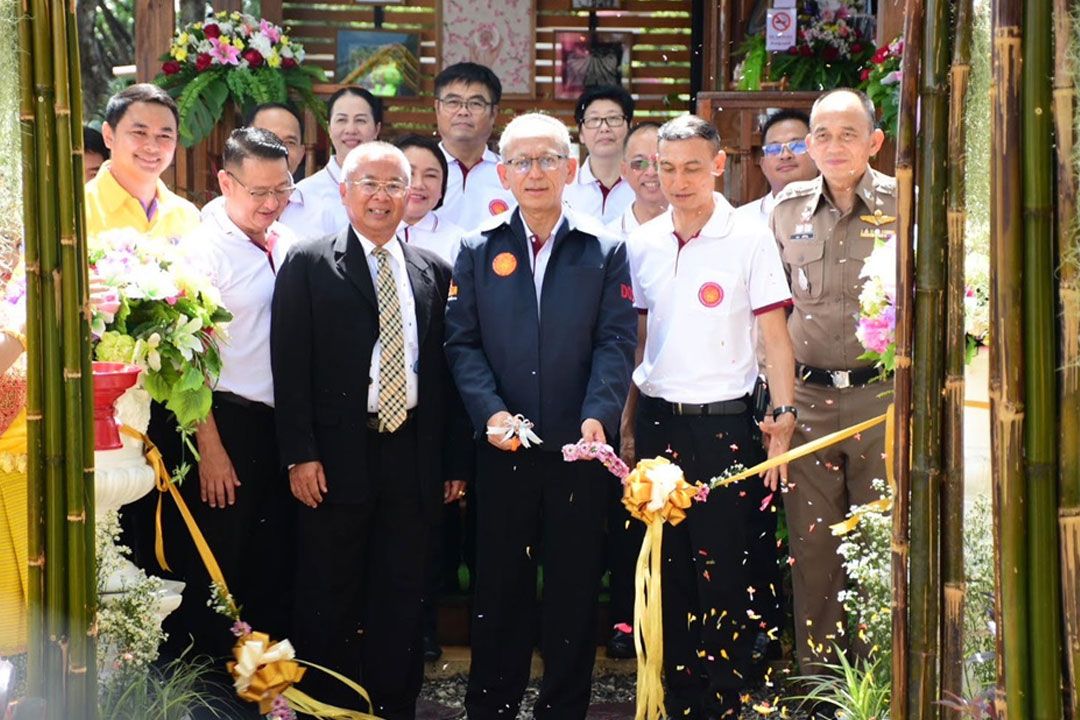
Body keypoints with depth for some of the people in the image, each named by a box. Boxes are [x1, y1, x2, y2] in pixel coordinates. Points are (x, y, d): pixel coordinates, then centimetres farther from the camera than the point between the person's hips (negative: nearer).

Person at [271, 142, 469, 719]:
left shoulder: (433, 271, 10)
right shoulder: (308, 265, 0)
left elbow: (444, 367, 10)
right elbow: (290, 366, -5)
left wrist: (453, 458, 7)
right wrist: (300, 454, -12)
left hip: (412, 458, 3)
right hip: (336, 456, -3)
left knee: (401, 600, 9)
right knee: (329, 600, 6)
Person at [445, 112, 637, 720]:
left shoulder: (605, 250, 4)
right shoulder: (479, 250, 7)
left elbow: (616, 343, -3)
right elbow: (462, 342, 2)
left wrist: (599, 415, -18)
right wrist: (490, 411, -13)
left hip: (579, 447, -1)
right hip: (504, 447, 1)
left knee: (575, 586, 7)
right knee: (500, 584, 8)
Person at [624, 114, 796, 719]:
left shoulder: (749, 239, -5)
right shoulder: (642, 243, 8)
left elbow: (776, 334, -6)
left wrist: (784, 414, -16)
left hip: (723, 422, -4)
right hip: (658, 418, 4)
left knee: (724, 571, -2)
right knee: (668, 567, 11)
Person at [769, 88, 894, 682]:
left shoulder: (902, 205, -2)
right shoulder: (788, 209, 8)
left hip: (881, 394, -2)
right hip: (807, 395, 3)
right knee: (812, 545, 6)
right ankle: (817, 674, 18)